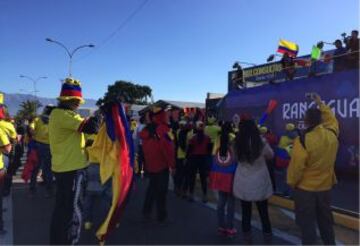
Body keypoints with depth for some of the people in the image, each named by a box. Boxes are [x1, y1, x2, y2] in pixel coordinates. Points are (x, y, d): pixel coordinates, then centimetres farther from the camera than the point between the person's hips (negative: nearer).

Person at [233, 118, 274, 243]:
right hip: (259, 182, -1)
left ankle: (247, 235, 23)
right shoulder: (261, 142, -14)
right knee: (263, 211, 15)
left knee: (246, 211, 12)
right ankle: (267, 234, 28)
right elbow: (270, 155, 3)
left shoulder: (237, 143, -11)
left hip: (243, 183, 1)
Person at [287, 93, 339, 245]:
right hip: (326, 186, 6)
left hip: (305, 188, -6)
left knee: (307, 223, 6)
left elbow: (296, 166, -19)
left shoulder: (303, 140, -24)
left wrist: (291, 183, -3)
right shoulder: (332, 134, -7)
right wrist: (320, 104, 25)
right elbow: (331, 120, 17)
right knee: (325, 221, 22)